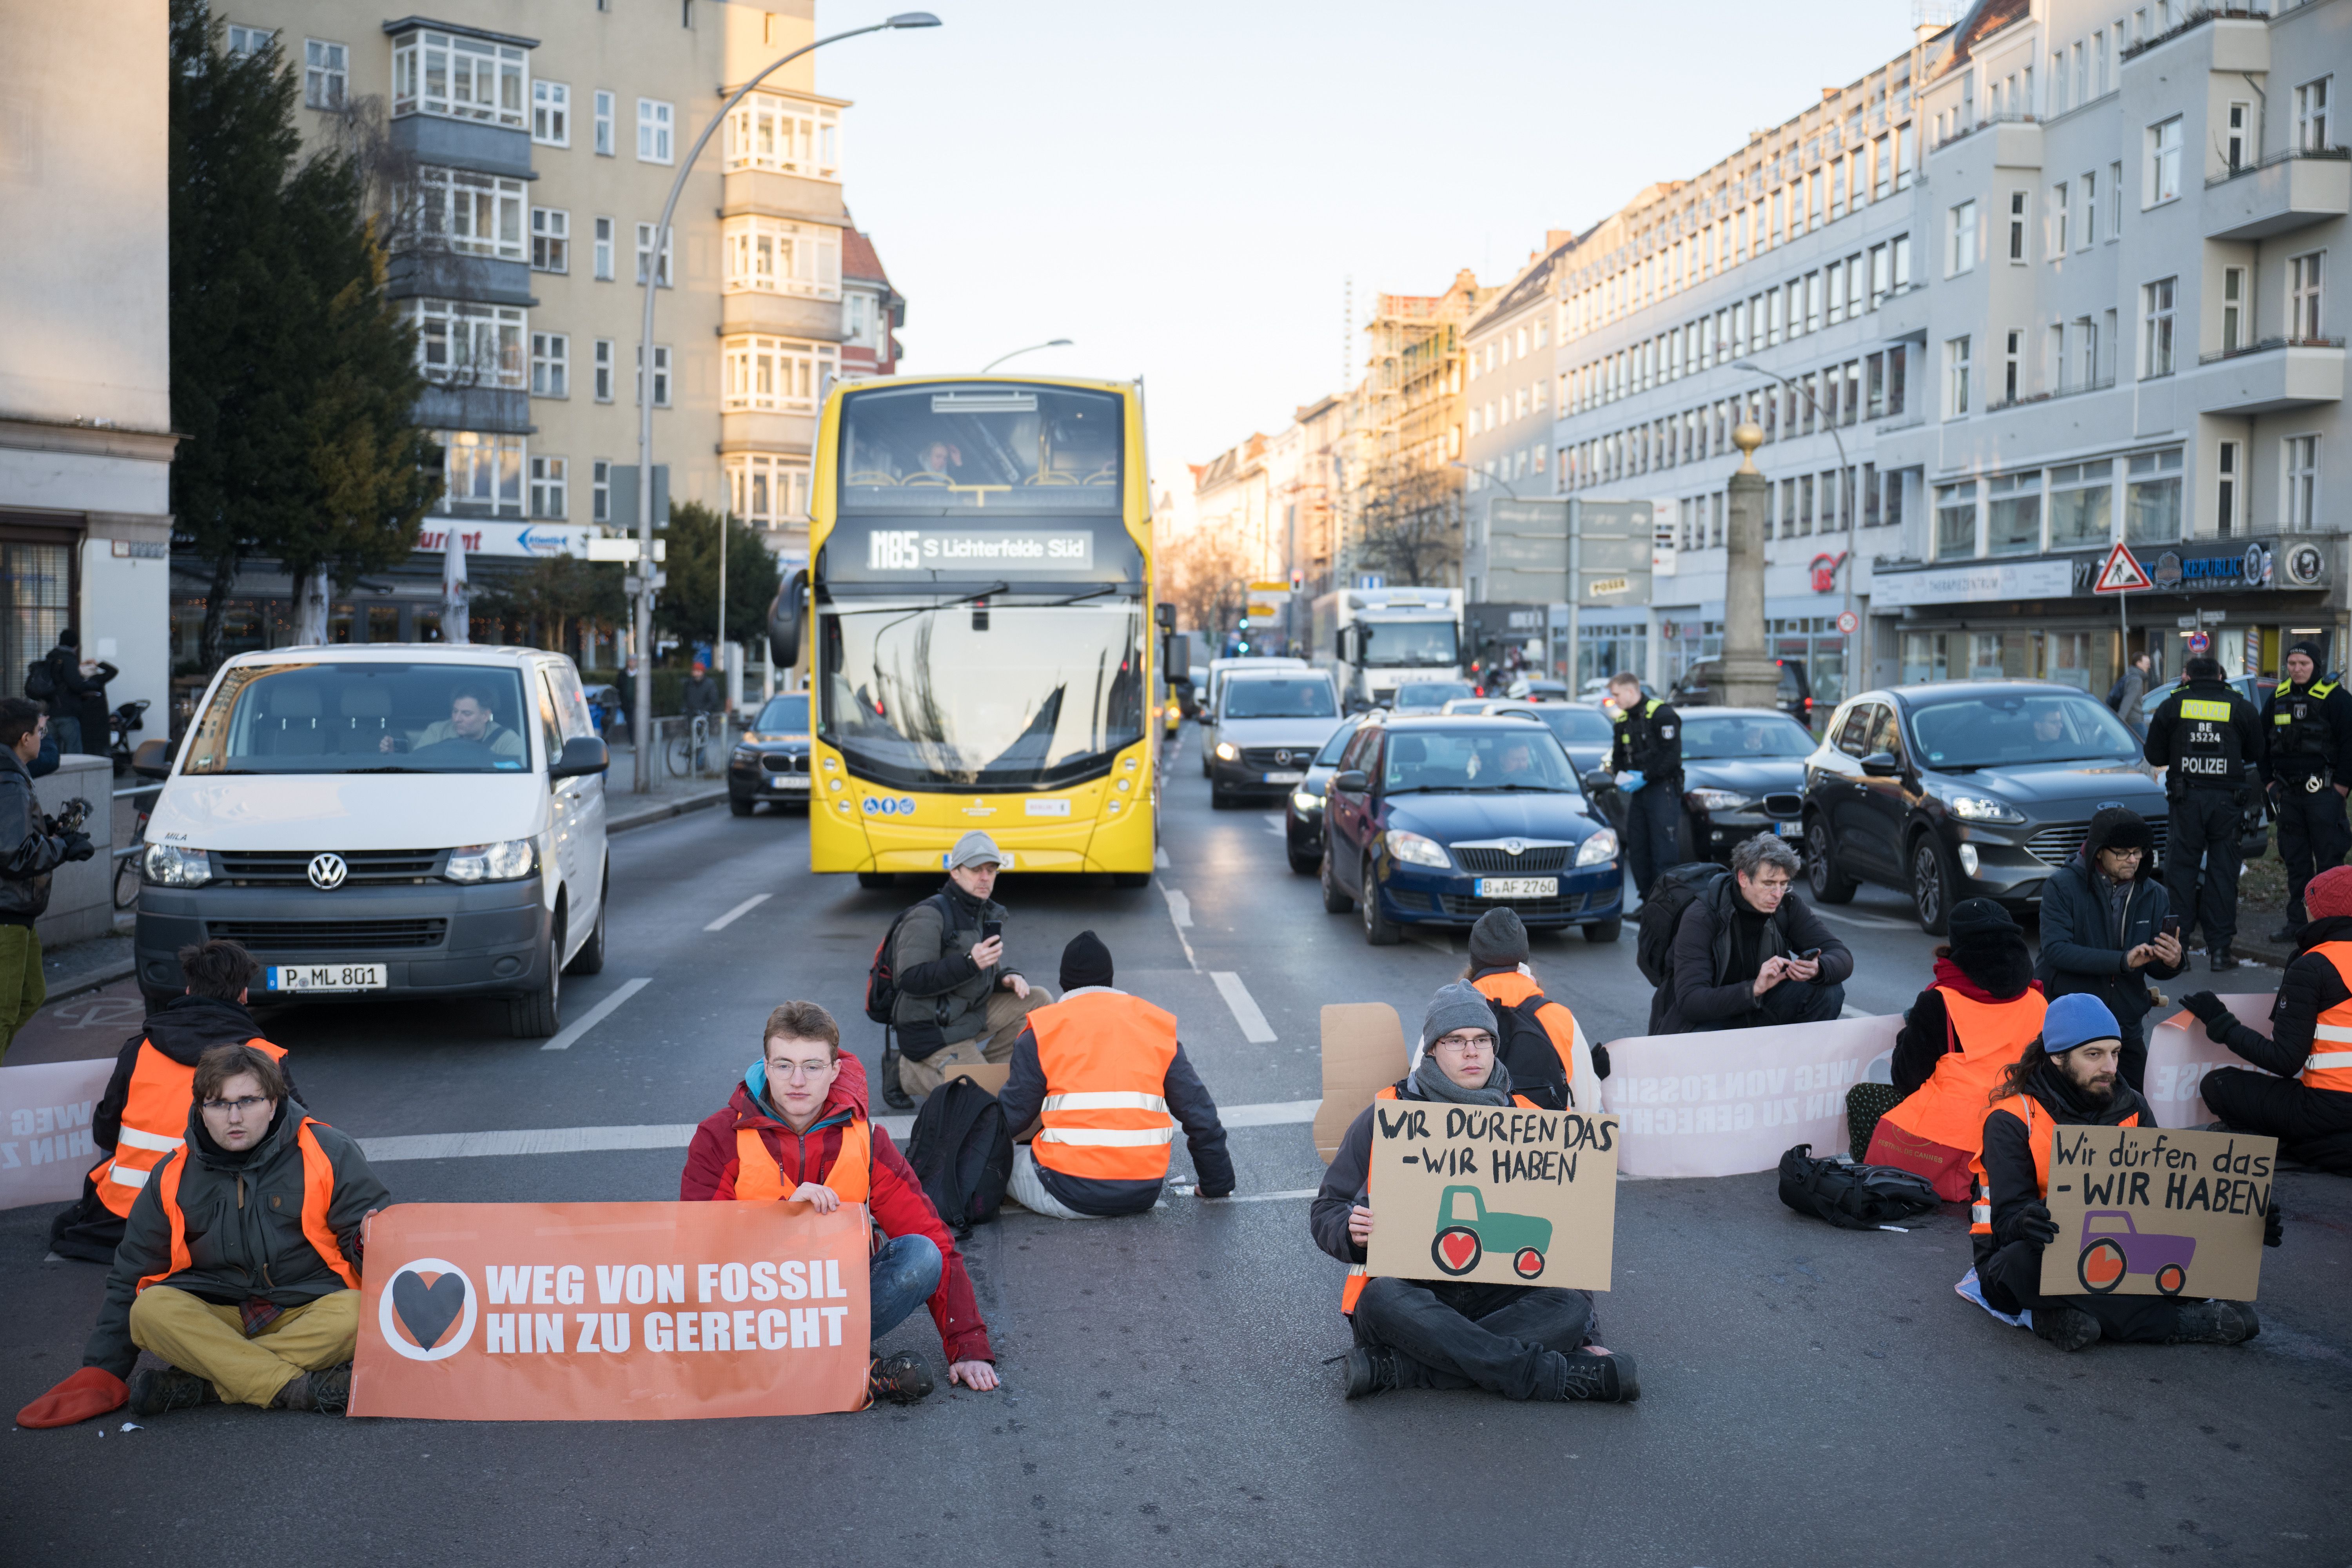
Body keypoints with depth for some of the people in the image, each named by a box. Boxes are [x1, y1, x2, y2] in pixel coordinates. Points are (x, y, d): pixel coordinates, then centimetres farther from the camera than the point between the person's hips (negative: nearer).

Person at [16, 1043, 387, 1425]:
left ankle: (199, 1384, -29)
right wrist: (102, 1373, 6)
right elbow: (131, 1275, 11)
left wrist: (366, 1242, -27)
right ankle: (301, 1390, -35)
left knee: (355, 1314, -35)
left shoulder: (327, 1154, -5)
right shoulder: (175, 1176, 4)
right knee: (151, 1309, -27)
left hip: (309, 1313, -2)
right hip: (218, 1318, 3)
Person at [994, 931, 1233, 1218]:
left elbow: (1010, 1117, 0)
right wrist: (1217, 1185, 19)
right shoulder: (1158, 1024, 6)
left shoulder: (1042, 1031, -2)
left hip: (1069, 1197, -1)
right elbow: (1200, 1116, 7)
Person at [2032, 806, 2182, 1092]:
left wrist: (2173, 962, -19)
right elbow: (2056, 950, -21)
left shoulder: (2154, 895, 4)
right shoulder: (2062, 886, -9)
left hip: (2127, 1028, 4)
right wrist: (2122, 961, -30)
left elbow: (2155, 969, 6)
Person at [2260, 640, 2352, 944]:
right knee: (2295, 861, 10)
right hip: (2288, 792, 6)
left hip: (2323, 792, -6)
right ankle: (2297, 922, 16)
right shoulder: (2279, 697, 12)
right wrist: (2268, 780, 12)